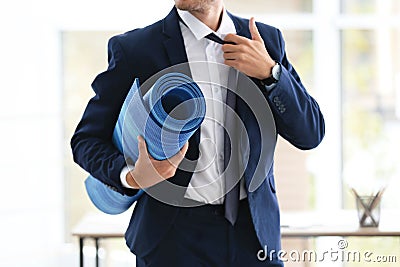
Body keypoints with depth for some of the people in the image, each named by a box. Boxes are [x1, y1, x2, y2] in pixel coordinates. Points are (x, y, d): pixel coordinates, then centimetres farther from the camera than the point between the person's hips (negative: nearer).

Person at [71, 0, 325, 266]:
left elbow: (310, 134, 3)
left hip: (253, 230, 2)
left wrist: (270, 72, -12)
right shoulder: (132, 49, -4)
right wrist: (131, 175, -21)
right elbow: (87, 139, -1)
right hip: (174, 236, -2)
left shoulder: (268, 40, 5)